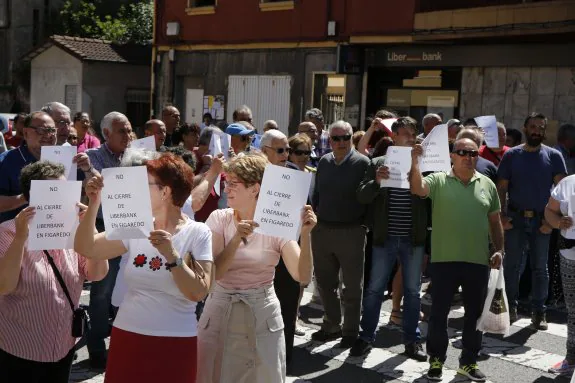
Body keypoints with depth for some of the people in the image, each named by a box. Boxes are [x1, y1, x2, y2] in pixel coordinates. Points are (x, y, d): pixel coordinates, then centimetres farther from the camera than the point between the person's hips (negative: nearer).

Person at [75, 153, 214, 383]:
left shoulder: (197, 233, -7)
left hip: (175, 343, -3)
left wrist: (172, 255, -24)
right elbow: (85, 248, 3)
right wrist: (94, 204, -6)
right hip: (127, 336, 4)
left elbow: (198, 293, -14)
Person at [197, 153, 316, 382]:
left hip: (262, 317, -1)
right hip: (221, 314, 1)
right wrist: (236, 239, -26)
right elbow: (212, 273, -15)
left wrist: (305, 234, -27)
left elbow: (302, 277, -16)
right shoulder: (219, 219, -4)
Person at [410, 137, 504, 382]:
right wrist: (416, 162, -34)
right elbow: (417, 188, -20)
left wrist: (499, 250, 6)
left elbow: (495, 221, 13)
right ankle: (436, 360, 20)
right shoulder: (439, 180, 0)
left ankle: (469, 362, 27)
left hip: (478, 261, 3)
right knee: (439, 313, 5)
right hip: (444, 259, -3)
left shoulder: (487, 184, 9)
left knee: (475, 314, 12)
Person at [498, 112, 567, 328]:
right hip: (515, 218, 0)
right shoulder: (511, 155, 4)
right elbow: (501, 188, 4)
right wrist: (502, 215, -8)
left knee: (540, 267, 6)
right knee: (512, 264, 6)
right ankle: (511, 307, 16)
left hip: (541, 220, 0)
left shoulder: (554, 156, 3)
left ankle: (539, 312, 13)